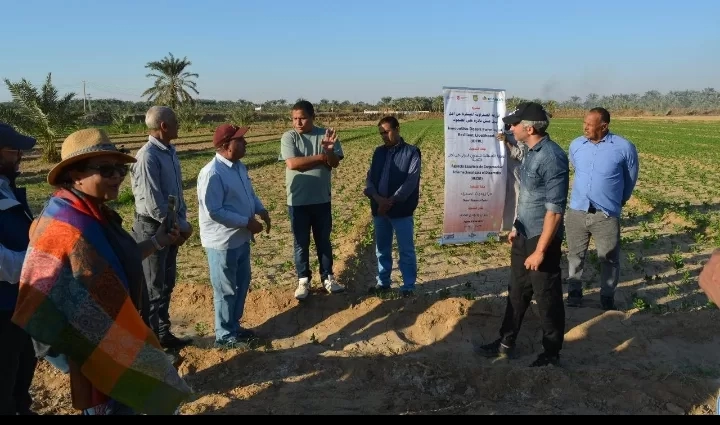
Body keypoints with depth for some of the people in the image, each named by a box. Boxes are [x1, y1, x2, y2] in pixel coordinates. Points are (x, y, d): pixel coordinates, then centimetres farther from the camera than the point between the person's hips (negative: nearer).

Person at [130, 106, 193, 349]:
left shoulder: (170, 152, 6)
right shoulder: (147, 157, -21)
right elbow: (153, 203, -23)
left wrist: (183, 222, 2)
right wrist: (181, 227, -14)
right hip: (153, 229, -8)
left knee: (167, 284, 18)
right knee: (153, 289, 3)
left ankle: (163, 335, 33)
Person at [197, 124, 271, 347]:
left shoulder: (239, 166, 6)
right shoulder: (212, 174, -24)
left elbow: (249, 193, 19)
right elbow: (214, 211, -27)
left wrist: (261, 209, 0)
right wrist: (247, 222, -23)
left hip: (241, 238, 9)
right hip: (223, 242, -9)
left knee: (242, 284, 21)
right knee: (226, 290, 6)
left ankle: (234, 326, 38)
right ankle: (224, 334, 23)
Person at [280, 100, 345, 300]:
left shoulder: (326, 134, -2)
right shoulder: (289, 137, -7)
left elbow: (335, 163, -8)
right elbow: (292, 163, -20)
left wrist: (329, 150, -30)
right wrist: (321, 157, -14)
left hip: (321, 199, 2)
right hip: (297, 200, -1)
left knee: (324, 240, 14)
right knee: (301, 242, 10)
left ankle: (327, 277, 28)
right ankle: (303, 280, 23)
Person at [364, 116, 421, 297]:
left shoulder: (411, 152, -5)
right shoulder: (379, 152, 10)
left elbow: (411, 181, -13)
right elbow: (370, 178, 6)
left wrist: (390, 201, -17)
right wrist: (377, 198, -13)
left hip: (401, 210, -5)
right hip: (379, 209, 5)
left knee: (406, 250, 3)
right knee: (382, 249, 14)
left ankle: (408, 286, 14)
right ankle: (383, 282, 28)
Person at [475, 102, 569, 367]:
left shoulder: (552, 157, -22)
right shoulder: (531, 152, 6)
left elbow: (555, 209, -24)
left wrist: (540, 250, -23)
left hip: (542, 239, -9)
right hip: (523, 236, 9)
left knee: (547, 298, 7)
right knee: (517, 292, 18)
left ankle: (551, 353, 25)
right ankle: (506, 344, 32)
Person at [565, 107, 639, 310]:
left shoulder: (624, 148, -10)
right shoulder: (576, 145, -1)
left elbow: (631, 178, 7)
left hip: (607, 215, -3)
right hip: (577, 212, 3)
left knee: (609, 259, 9)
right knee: (575, 255, 13)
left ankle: (607, 296, 27)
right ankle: (574, 292, 29)